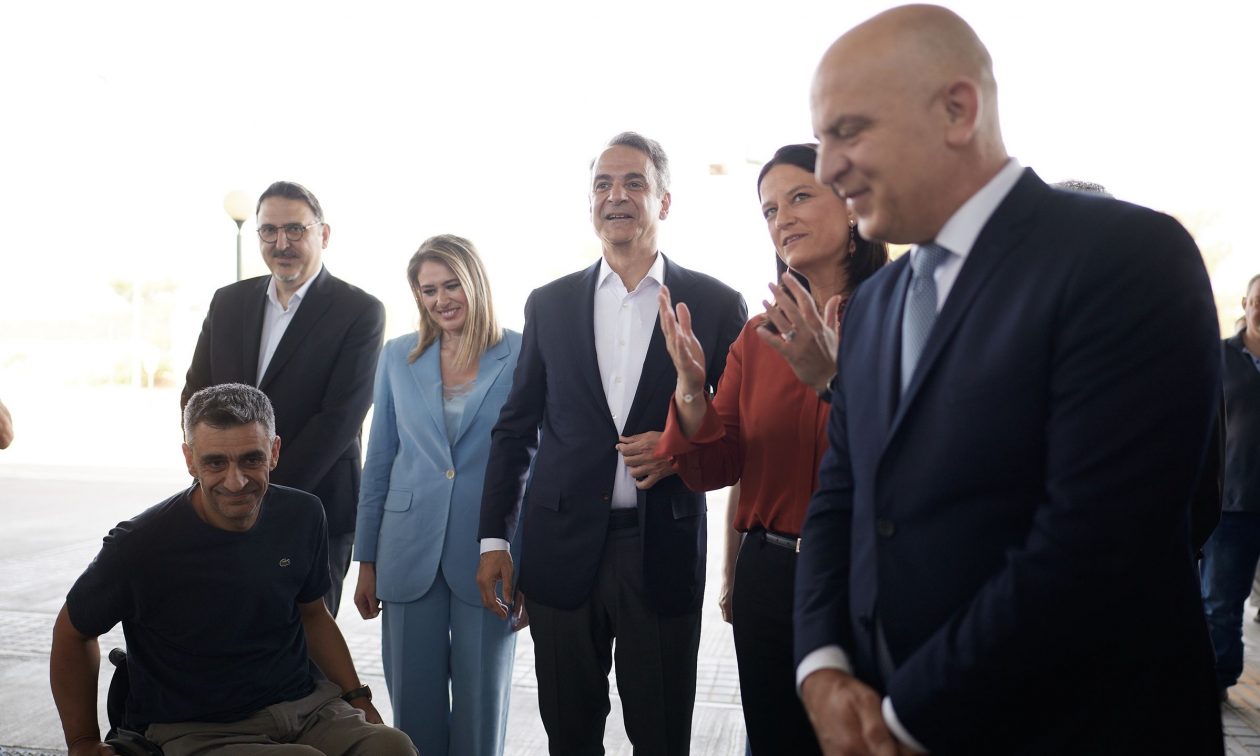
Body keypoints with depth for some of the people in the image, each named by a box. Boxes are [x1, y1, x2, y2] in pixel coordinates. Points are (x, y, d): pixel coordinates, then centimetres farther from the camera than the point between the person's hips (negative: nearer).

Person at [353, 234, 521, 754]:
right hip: (411, 553, 2)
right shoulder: (398, 357, 6)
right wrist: (366, 561, 8)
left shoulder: (520, 356, -3)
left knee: (481, 711, 8)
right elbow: (378, 462, 10)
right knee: (414, 706, 9)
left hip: (487, 556, -2)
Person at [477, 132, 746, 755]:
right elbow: (515, 427, 11)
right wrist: (494, 539, 7)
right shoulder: (549, 304, 8)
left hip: (662, 549, -2)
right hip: (563, 545, 2)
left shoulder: (714, 304, 1)